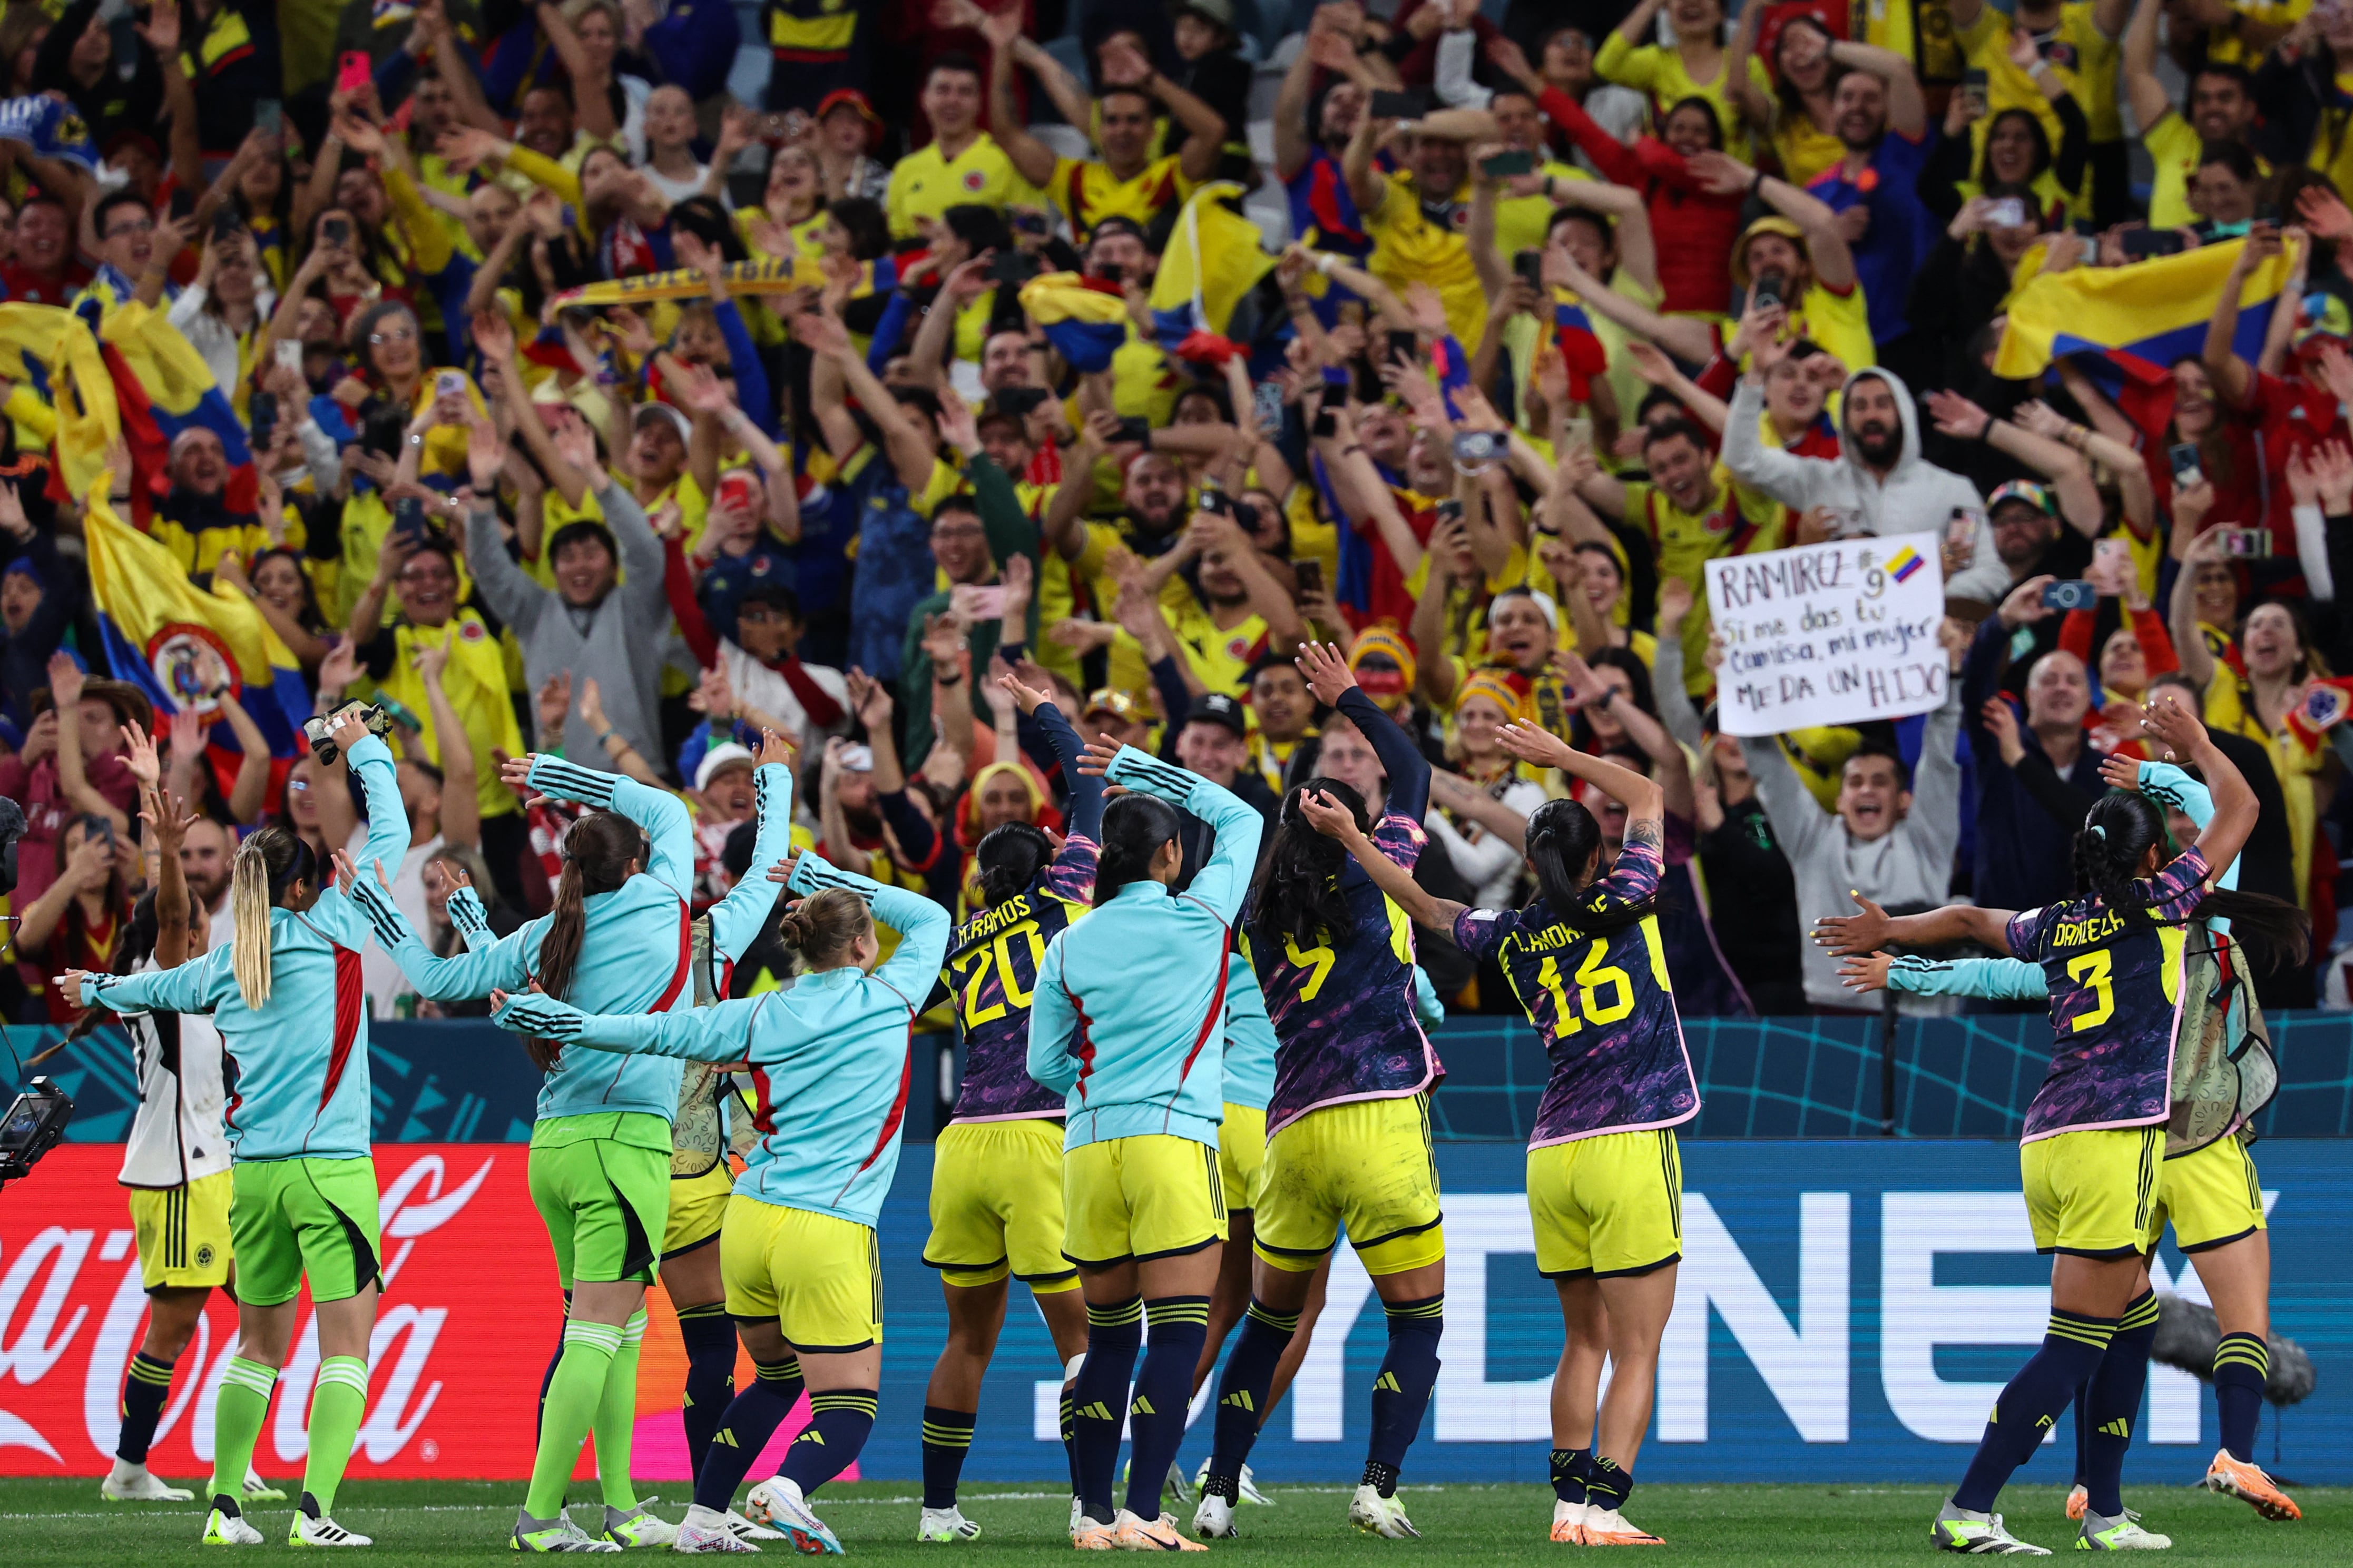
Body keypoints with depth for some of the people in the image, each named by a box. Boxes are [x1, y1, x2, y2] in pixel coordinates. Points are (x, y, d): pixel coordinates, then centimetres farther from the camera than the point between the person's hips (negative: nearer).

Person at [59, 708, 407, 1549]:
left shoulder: (224, 968, 10)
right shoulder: (329, 932, -4)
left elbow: (158, 987, 31)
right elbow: (391, 835, 4)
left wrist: (97, 989, 53)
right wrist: (365, 751, 18)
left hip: (252, 1175, 5)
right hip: (330, 1167, -5)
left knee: (259, 1344, 16)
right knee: (345, 1344, -5)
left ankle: (225, 1504, 13)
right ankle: (316, 1510, -16)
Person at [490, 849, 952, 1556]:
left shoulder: (761, 1017, 6)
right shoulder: (888, 1001, 1)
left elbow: (658, 1032, 4)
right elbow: (930, 918, 19)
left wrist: (559, 1021, 10)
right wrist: (832, 881, 22)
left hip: (750, 1224, 5)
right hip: (829, 1233, -5)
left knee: (776, 1378, 25)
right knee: (848, 1408, -3)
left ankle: (702, 1517, 20)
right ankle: (791, 1484, -35)